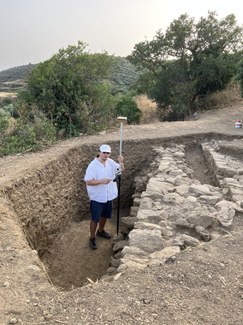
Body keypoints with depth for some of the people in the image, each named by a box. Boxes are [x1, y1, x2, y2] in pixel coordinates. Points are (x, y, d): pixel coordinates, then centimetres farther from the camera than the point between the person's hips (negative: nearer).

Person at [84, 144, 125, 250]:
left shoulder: (110, 162, -2)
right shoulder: (93, 165, -20)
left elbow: (122, 170, 3)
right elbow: (88, 181, -21)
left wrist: (121, 162, -16)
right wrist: (101, 181, -31)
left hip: (109, 196, 6)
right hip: (97, 197, -6)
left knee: (105, 215, 23)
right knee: (95, 218, 6)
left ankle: (101, 231, 47)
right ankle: (92, 238, 24)